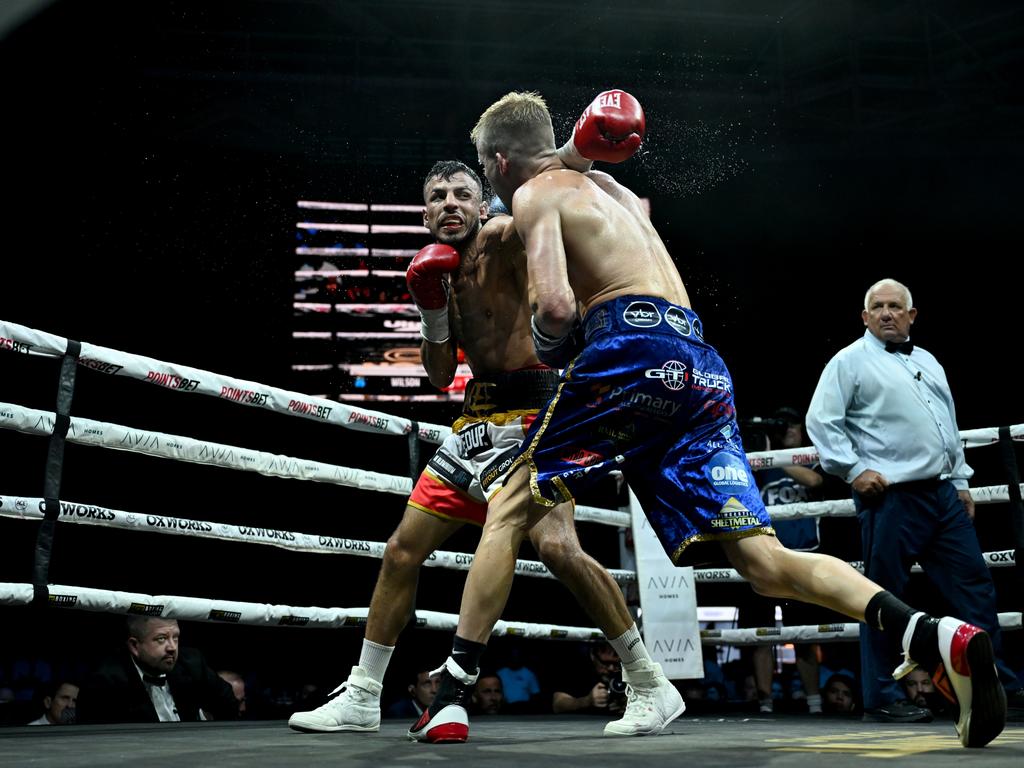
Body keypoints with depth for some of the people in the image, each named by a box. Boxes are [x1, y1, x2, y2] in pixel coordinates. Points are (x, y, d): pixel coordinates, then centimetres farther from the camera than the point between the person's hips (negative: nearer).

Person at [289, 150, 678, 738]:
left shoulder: (503, 238, -7)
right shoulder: (441, 271, 15)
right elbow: (441, 375, 14)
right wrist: (431, 307, -1)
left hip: (530, 410, -8)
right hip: (476, 418, 8)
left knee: (558, 546, -25)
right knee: (402, 550, 8)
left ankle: (652, 685, -9)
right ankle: (362, 699, 21)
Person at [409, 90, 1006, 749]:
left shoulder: (536, 194, 7)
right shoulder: (617, 189, 29)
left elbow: (556, 306, -10)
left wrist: (551, 348, 10)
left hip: (632, 346, -7)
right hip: (700, 364, 7)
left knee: (510, 511, 9)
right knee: (763, 560, -1)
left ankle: (450, 695, 7)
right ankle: (938, 637, -20)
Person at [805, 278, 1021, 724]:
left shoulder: (928, 362, 21)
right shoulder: (851, 361, 0)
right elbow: (821, 421, -7)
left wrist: (961, 481, 19)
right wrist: (853, 469, -14)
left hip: (943, 495, 7)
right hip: (890, 496, -7)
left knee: (975, 586, 8)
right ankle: (881, 699, 5)